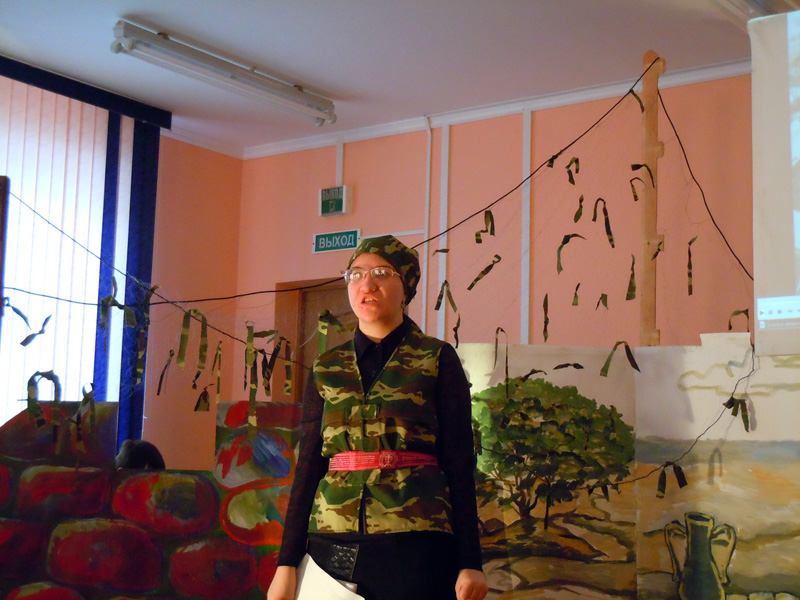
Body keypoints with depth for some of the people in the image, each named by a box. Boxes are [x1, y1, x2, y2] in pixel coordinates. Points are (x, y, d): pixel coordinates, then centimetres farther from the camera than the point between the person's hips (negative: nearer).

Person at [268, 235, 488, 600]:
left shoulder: (437, 360, 3)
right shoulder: (326, 369, 12)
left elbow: (459, 466, 0)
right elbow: (308, 466, 9)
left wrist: (470, 563, -5)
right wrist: (287, 563, 3)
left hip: (413, 546, -3)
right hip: (333, 545, 3)